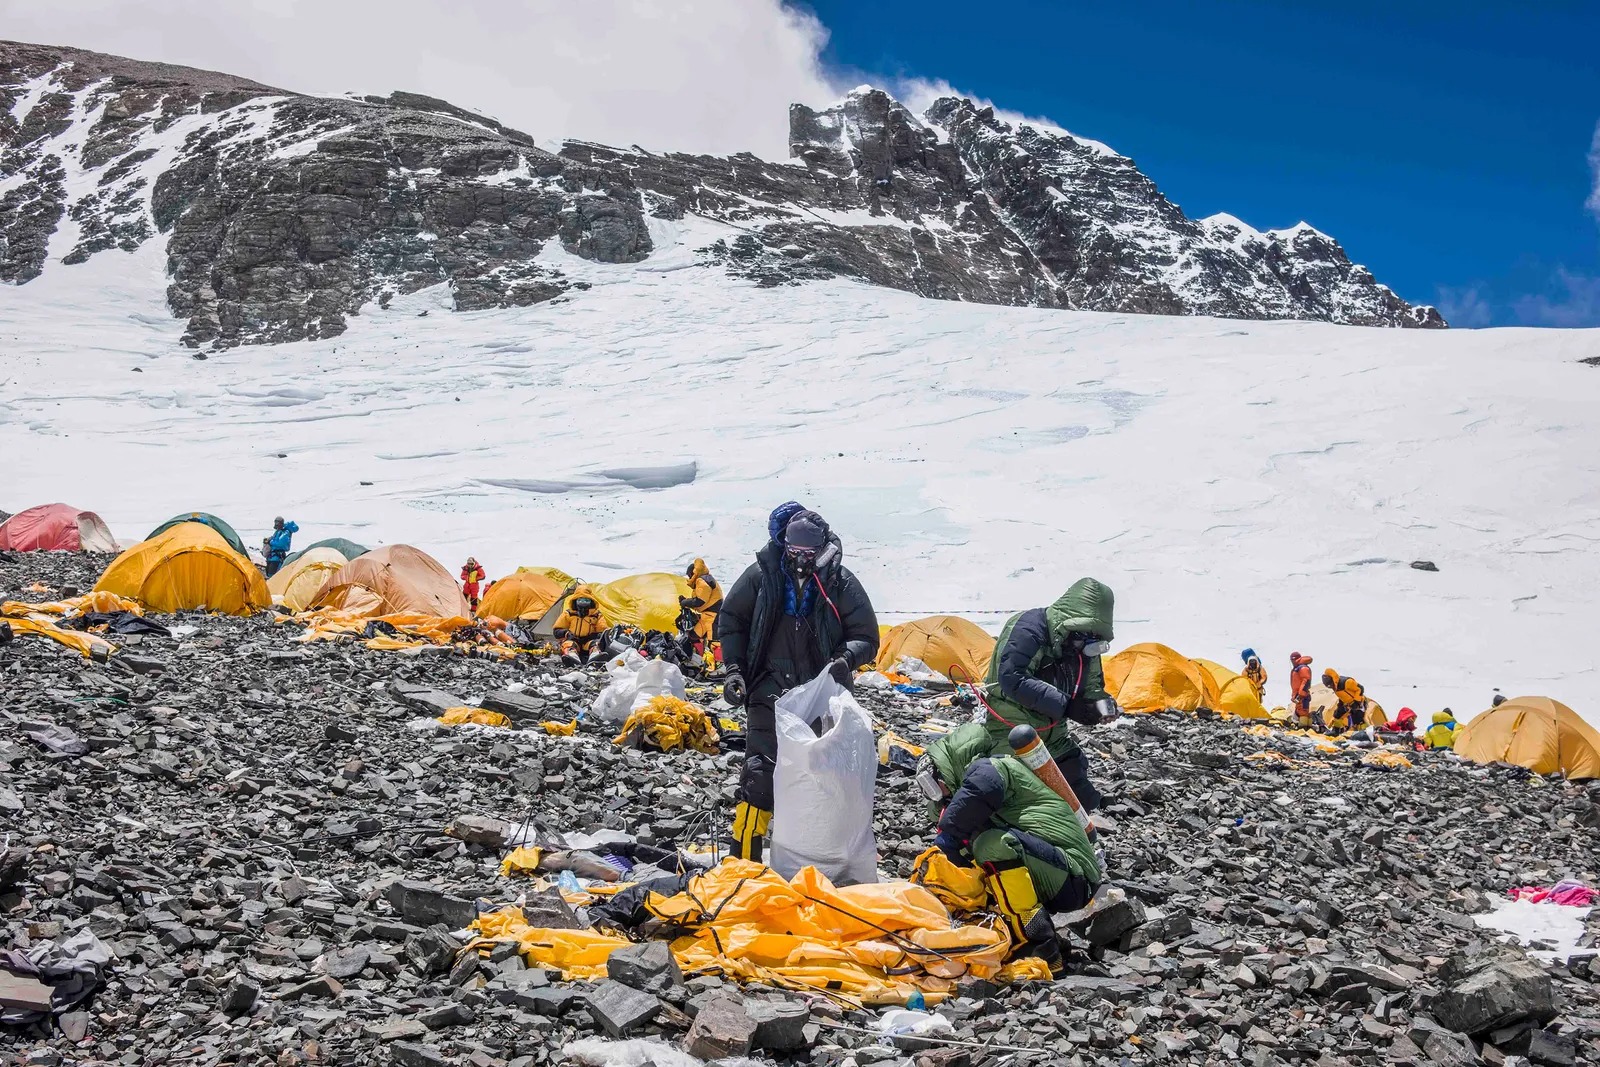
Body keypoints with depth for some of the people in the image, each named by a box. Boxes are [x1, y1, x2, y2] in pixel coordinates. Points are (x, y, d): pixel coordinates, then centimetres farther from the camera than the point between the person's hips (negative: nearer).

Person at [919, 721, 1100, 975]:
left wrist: (948, 832, -19)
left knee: (994, 844, -29)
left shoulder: (986, 767, -6)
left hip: (1072, 879, -10)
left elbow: (983, 788, -31)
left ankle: (1039, 948, -24)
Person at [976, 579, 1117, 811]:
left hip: (1053, 735, 8)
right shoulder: (1028, 628, -22)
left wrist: (1101, 702, -14)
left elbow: (1091, 687, 12)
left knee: (1085, 801, 6)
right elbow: (1012, 680, -31)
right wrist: (1065, 705, -28)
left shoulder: (1083, 646, 2)